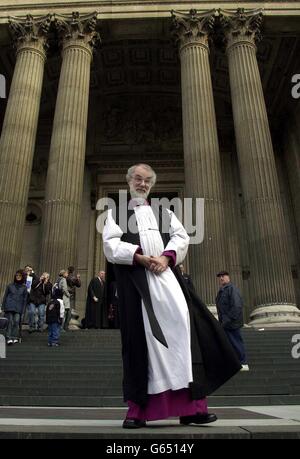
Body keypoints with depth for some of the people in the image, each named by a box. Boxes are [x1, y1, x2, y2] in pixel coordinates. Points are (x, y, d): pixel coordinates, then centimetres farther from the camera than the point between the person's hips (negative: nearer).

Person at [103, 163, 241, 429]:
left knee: (182, 324, -10)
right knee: (141, 335, -5)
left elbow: (181, 237, 10)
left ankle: (191, 405, -5)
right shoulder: (117, 212, 17)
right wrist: (139, 257, -14)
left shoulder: (163, 211, 24)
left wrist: (166, 257, -10)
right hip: (134, 280, -2)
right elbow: (110, 244, 1)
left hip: (165, 275, 2)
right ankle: (138, 408, 2)